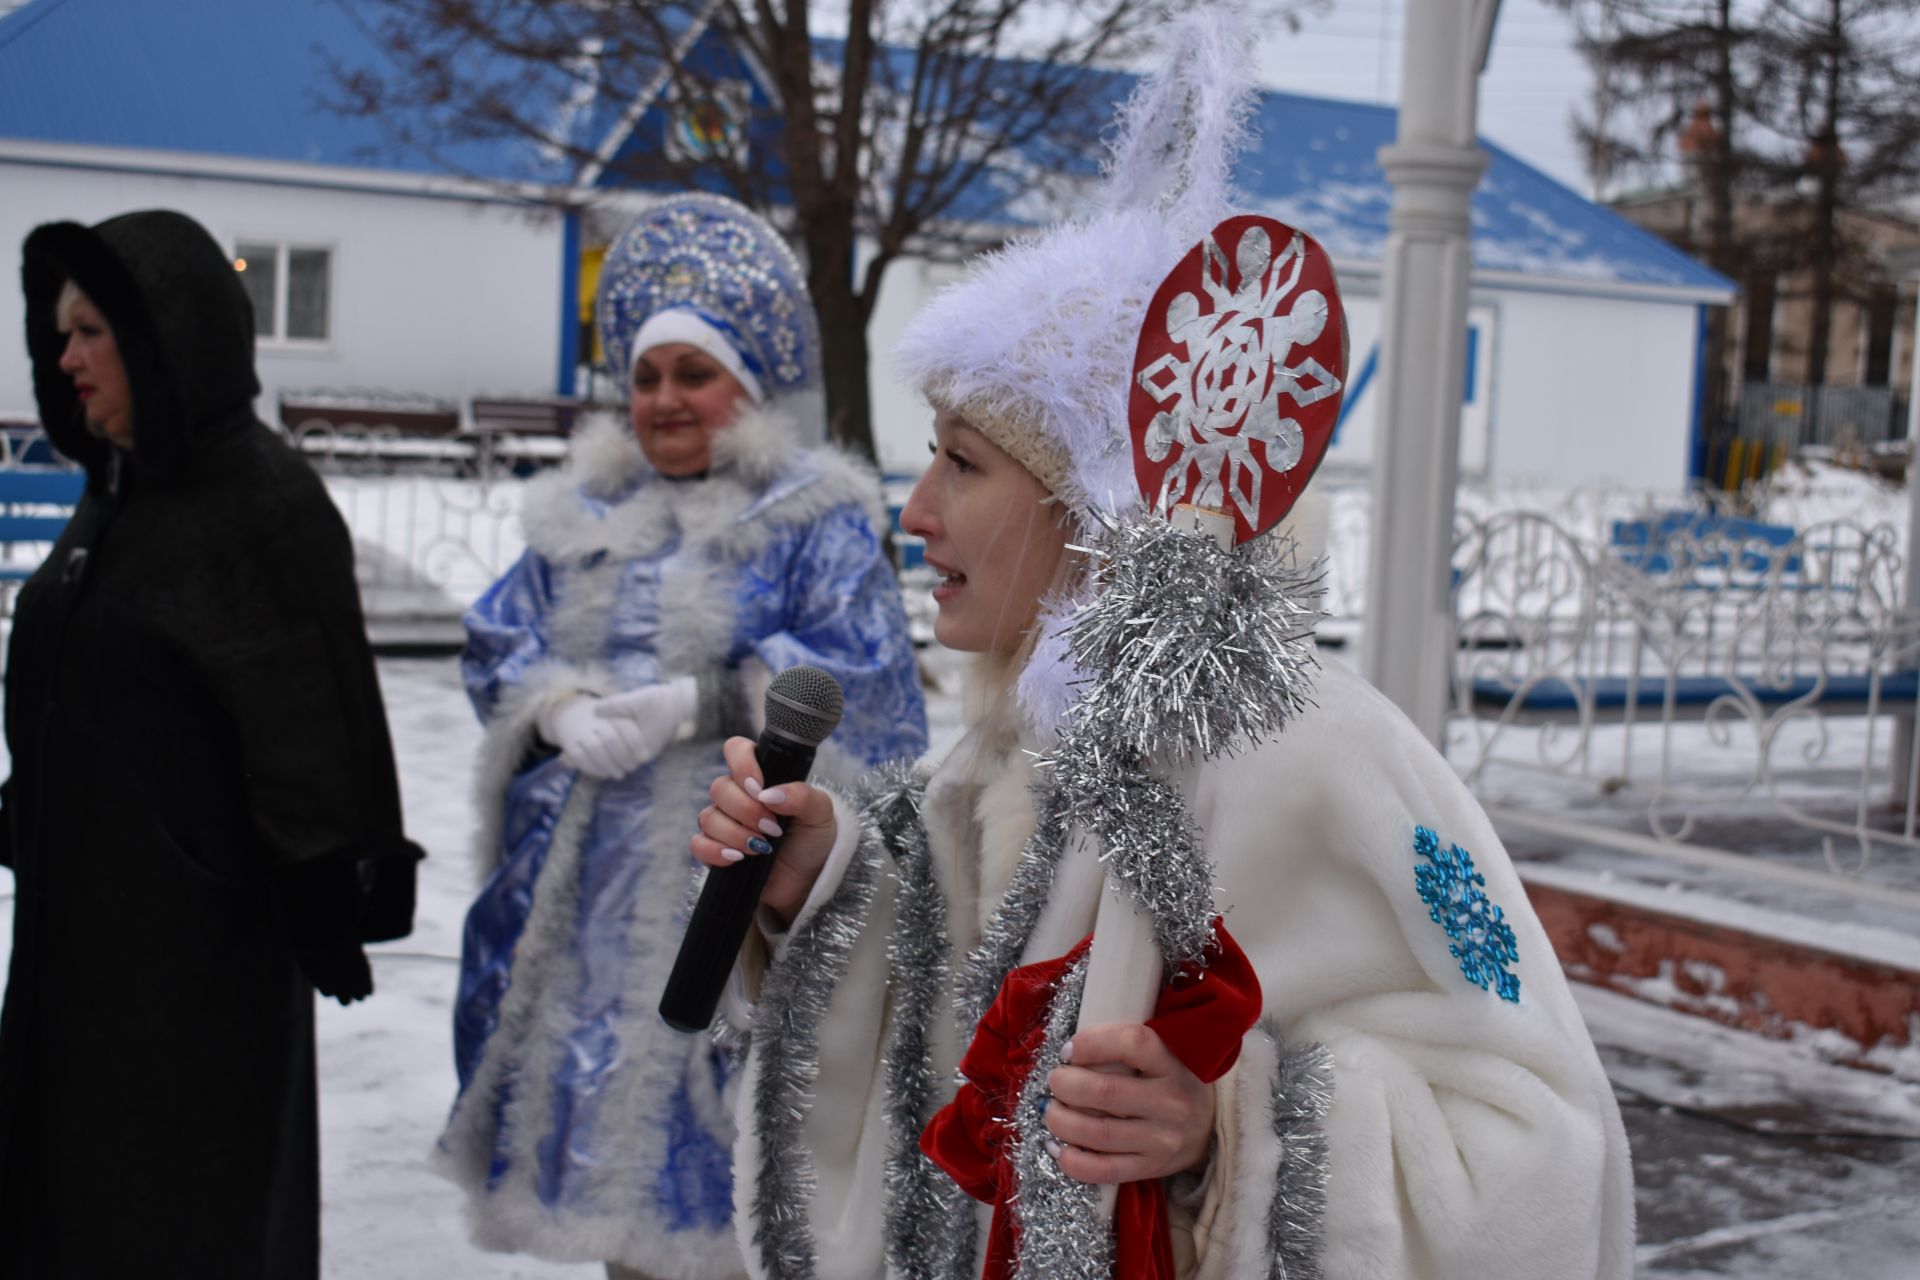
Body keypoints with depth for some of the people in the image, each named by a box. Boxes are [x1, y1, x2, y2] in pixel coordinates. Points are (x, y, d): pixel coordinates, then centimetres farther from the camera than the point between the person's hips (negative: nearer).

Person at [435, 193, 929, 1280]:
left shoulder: (819, 520, -3)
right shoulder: (586, 513, 15)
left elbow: (854, 676, -14)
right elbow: (501, 641, 10)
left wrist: (696, 704, -20)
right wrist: (560, 710, -11)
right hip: (587, 878, 6)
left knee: (729, 1152, -4)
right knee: (602, 1095, 13)